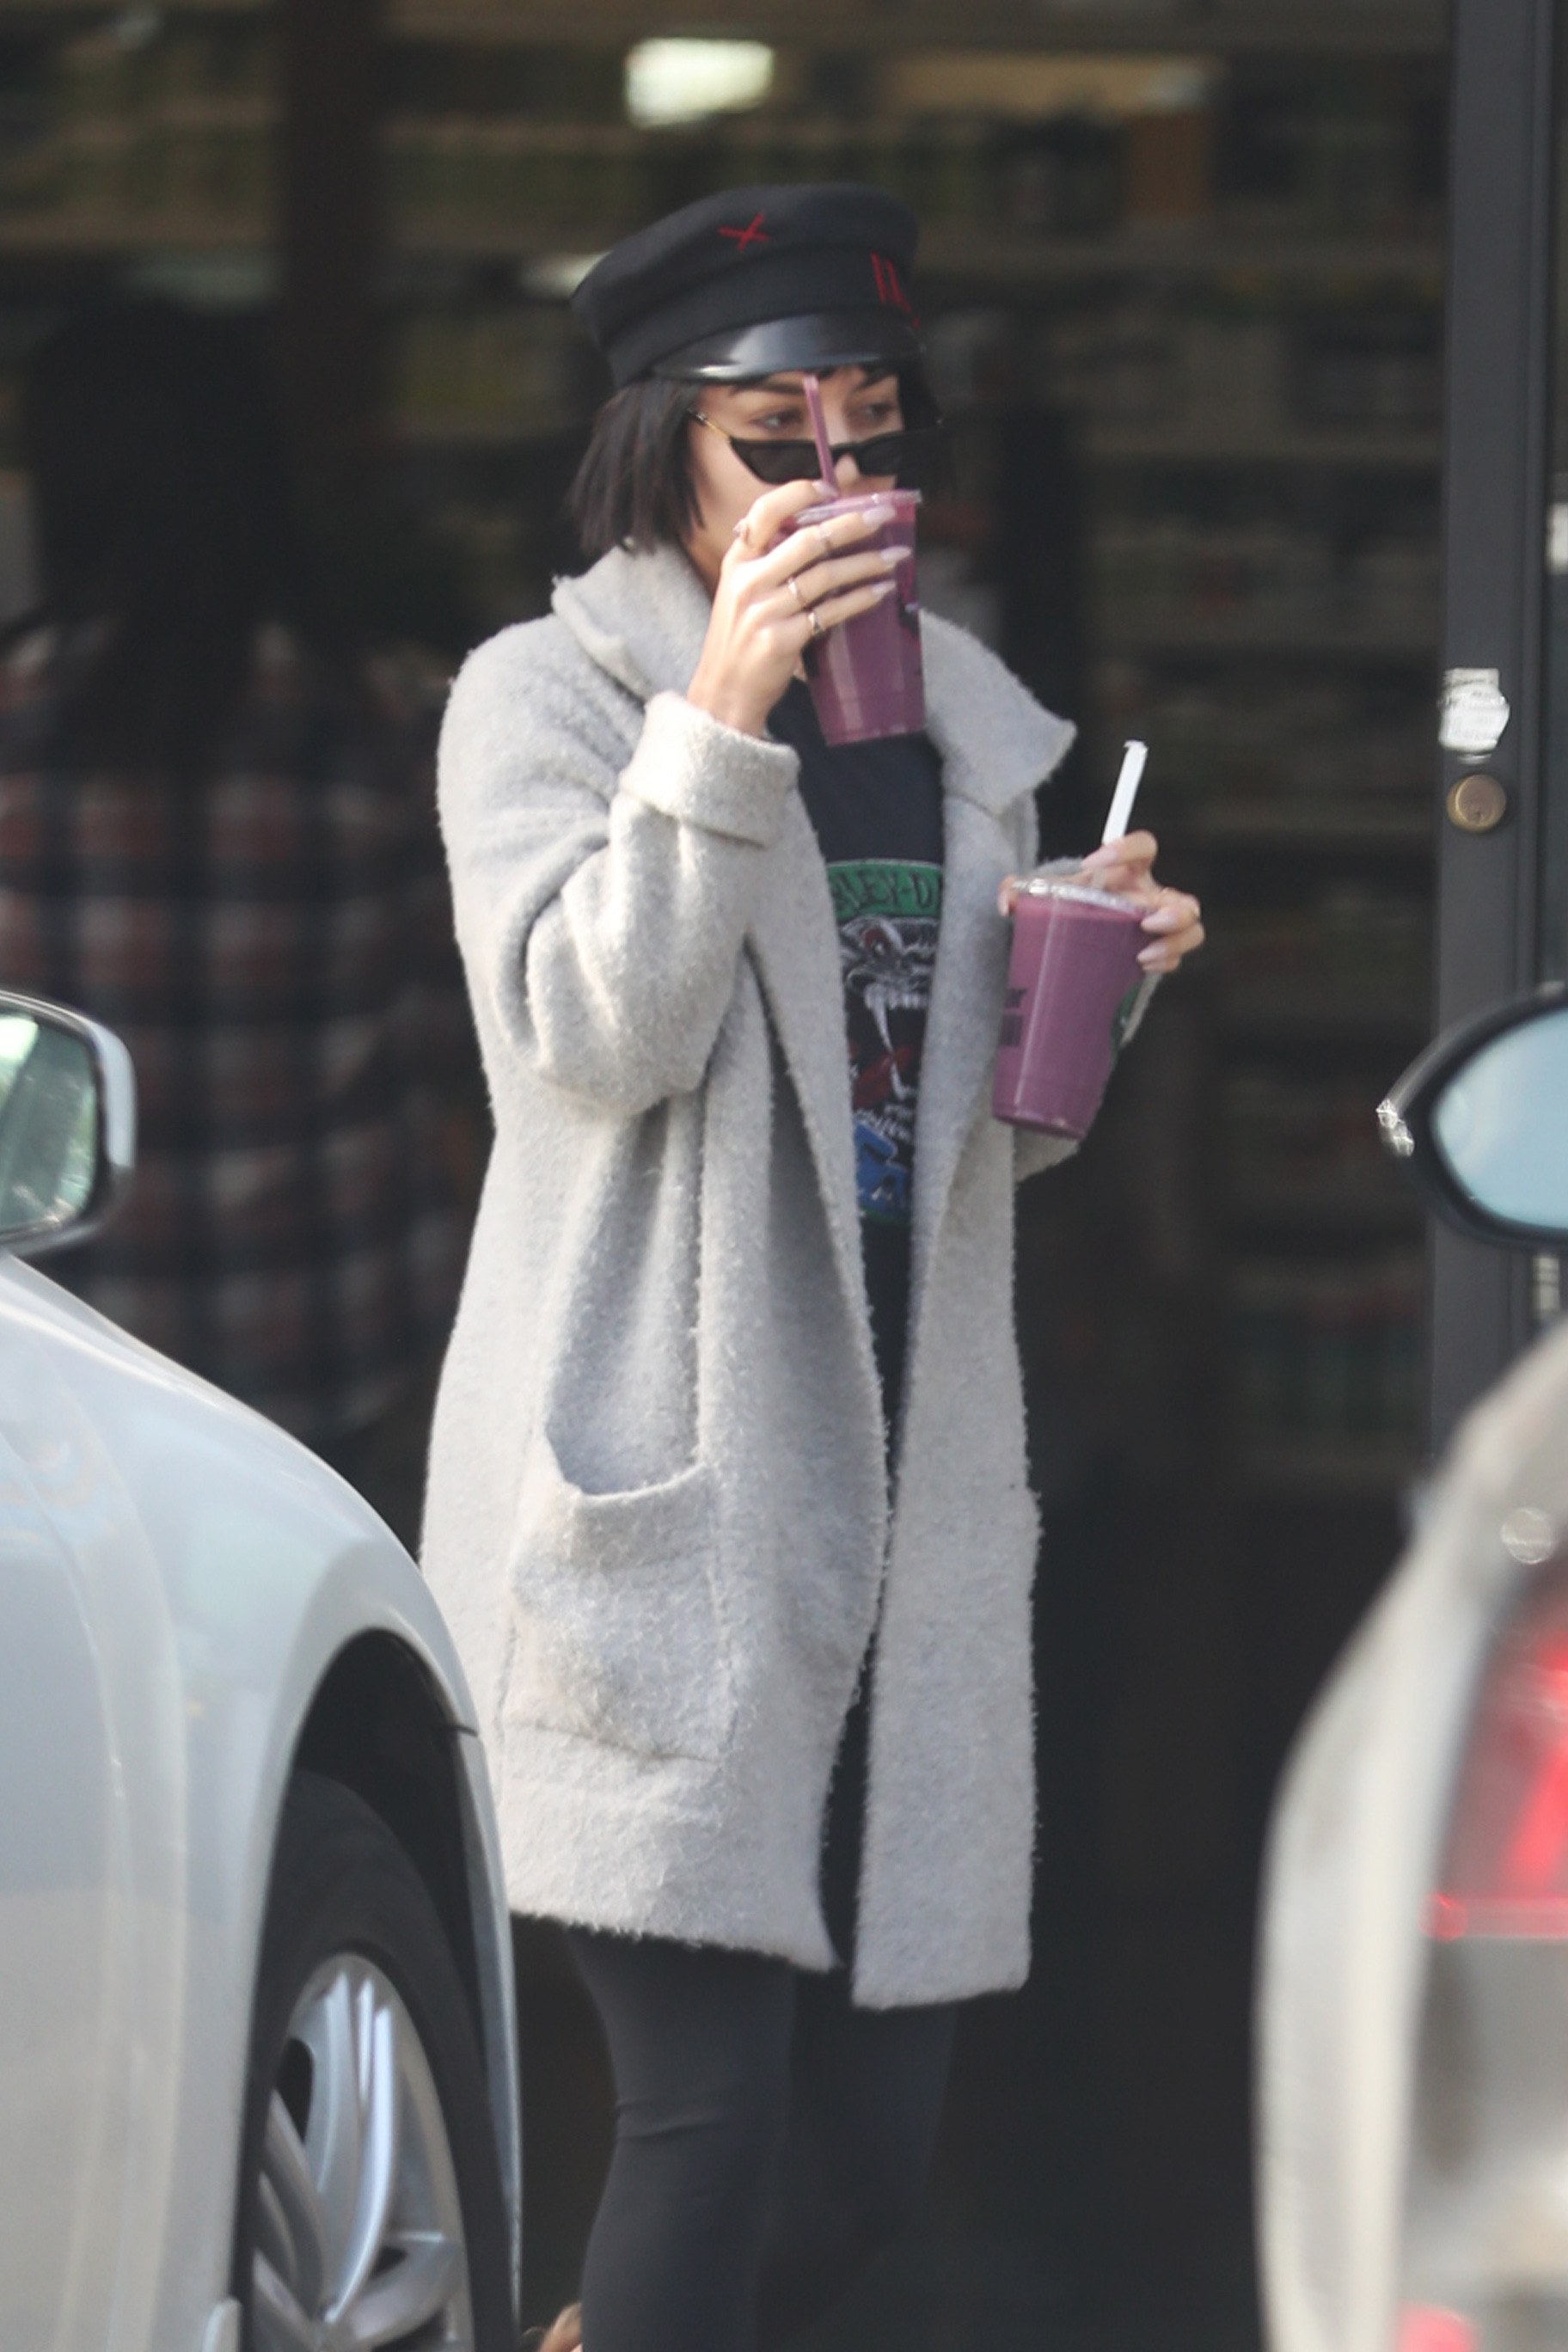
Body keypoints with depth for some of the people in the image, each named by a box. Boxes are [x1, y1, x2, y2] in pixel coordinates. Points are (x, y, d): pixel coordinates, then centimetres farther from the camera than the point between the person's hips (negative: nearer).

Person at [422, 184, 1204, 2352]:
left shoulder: (963, 722, 16)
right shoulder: (545, 695, 0)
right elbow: (597, 1035, -13)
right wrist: (723, 716, -21)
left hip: (907, 1485, 6)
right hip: (659, 1500, -6)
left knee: (876, 2142, 5)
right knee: (714, 2112, -12)